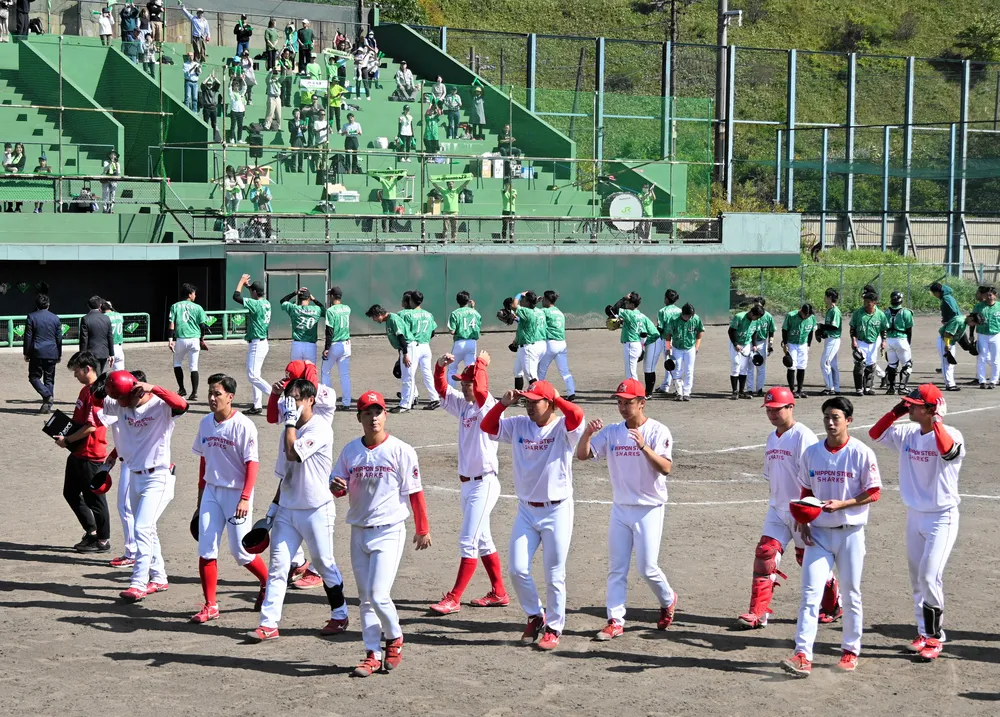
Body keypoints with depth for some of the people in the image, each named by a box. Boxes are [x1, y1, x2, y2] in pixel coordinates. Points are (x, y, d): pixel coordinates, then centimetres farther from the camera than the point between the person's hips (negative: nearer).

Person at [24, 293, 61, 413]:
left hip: (37, 353, -3)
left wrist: (26, 353, 3)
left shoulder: (32, 317, -4)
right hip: (52, 353, 3)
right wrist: (59, 354, 18)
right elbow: (59, 338, 9)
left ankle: (47, 395, -16)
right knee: (49, 379, 8)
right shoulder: (55, 318, 4)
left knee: (34, 377, 6)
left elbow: (28, 337, -4)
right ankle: (47, 405, 5)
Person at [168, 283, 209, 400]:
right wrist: (202, 340, 16)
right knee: (193, 367, 4)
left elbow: (171, 324, -3)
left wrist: (170, 340, -4)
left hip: (181, 339, 0)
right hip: (195, 339, 0)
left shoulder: (175, 306, 5)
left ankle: (181, 389, 15)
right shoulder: (197, 308, 5)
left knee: (177, 363, 21)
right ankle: (194, 393, -2)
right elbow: (203, 325, 3)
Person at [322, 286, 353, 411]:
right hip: (346, 345, 5)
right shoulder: (347, 309, 6)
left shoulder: (331, 311, -14)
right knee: (345, 375, 7)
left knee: (325, 372, 11)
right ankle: (346, 403, 5)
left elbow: (329, 331, -18)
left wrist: (326, 348, -14)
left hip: (334, 345, -5)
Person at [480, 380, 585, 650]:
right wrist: (503, 403, -7)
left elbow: (577, 416, -31)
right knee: (517, 570, 1)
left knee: (554, 575, 3)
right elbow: (487, 425, 4)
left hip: (557, 510, -5)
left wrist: (556, 397, -20)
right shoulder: (519, 426, 6)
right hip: (526, 510, 5)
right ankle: (535, 616, 23)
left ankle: (554, 627, 17)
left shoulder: (563, 428, -9)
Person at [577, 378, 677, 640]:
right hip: (620, 509, 5)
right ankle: (615, 622, 6)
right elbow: (582, 455, -2)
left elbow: (665, 468, -23)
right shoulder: (612, 432, 4)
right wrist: (587, 432, -21)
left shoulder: (658, 431, -10)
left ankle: (668, 600, 27)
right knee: (616, 568, 3)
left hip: (649, 509, -5)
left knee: (647, 567, -1)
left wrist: (644, 447, -37)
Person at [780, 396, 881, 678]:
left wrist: (842, 504, -19)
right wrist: (802, 522, 1)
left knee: (851, 594, 9)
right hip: (818, 532, 3)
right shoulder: (811, 453, 4)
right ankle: (803, 655, -12)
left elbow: (873, 493, -7)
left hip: (850, 533, -3)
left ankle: (851, 651, 24)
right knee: (810, 593, -7)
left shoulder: (861, 453, -8)